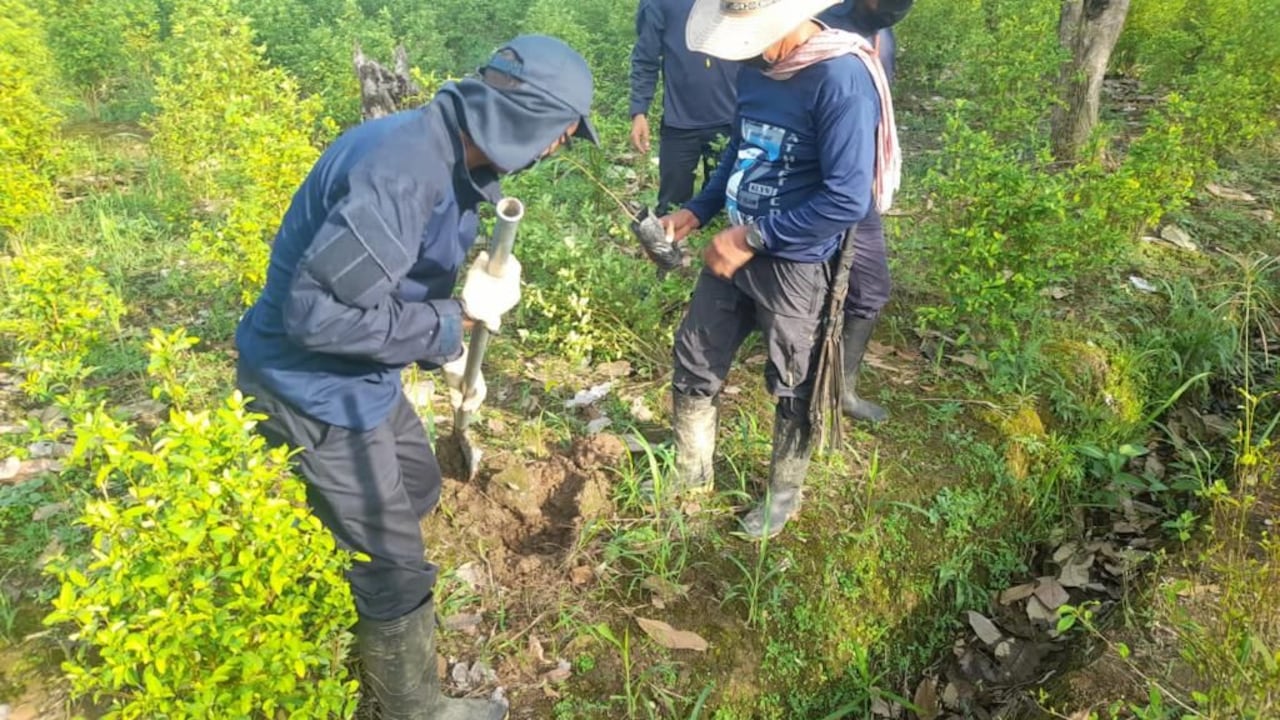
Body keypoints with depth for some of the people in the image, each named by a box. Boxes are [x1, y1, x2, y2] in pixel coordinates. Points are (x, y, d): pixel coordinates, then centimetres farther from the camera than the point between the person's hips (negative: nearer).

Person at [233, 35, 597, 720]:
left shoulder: (445, 156, -1)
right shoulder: (400, 170, -32)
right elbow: (316, 313, -33)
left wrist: (447, 353, 6)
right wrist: (457, 320, -26)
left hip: (361, 375, 9)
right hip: (314, 386, -9)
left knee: (416, 487, 28)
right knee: (394, 565, 6)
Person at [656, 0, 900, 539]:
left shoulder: (842, 78, -23)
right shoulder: (755, 65, 1)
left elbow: (848, 200, -26)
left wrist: (752, 238, -21)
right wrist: (696, 212, 4)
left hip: (796, 266, -7)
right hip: (737, 247, 7)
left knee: (793, 389, 12)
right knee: (694, 361, 16)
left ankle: (784, 494, 36)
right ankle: (693, 470, 39)